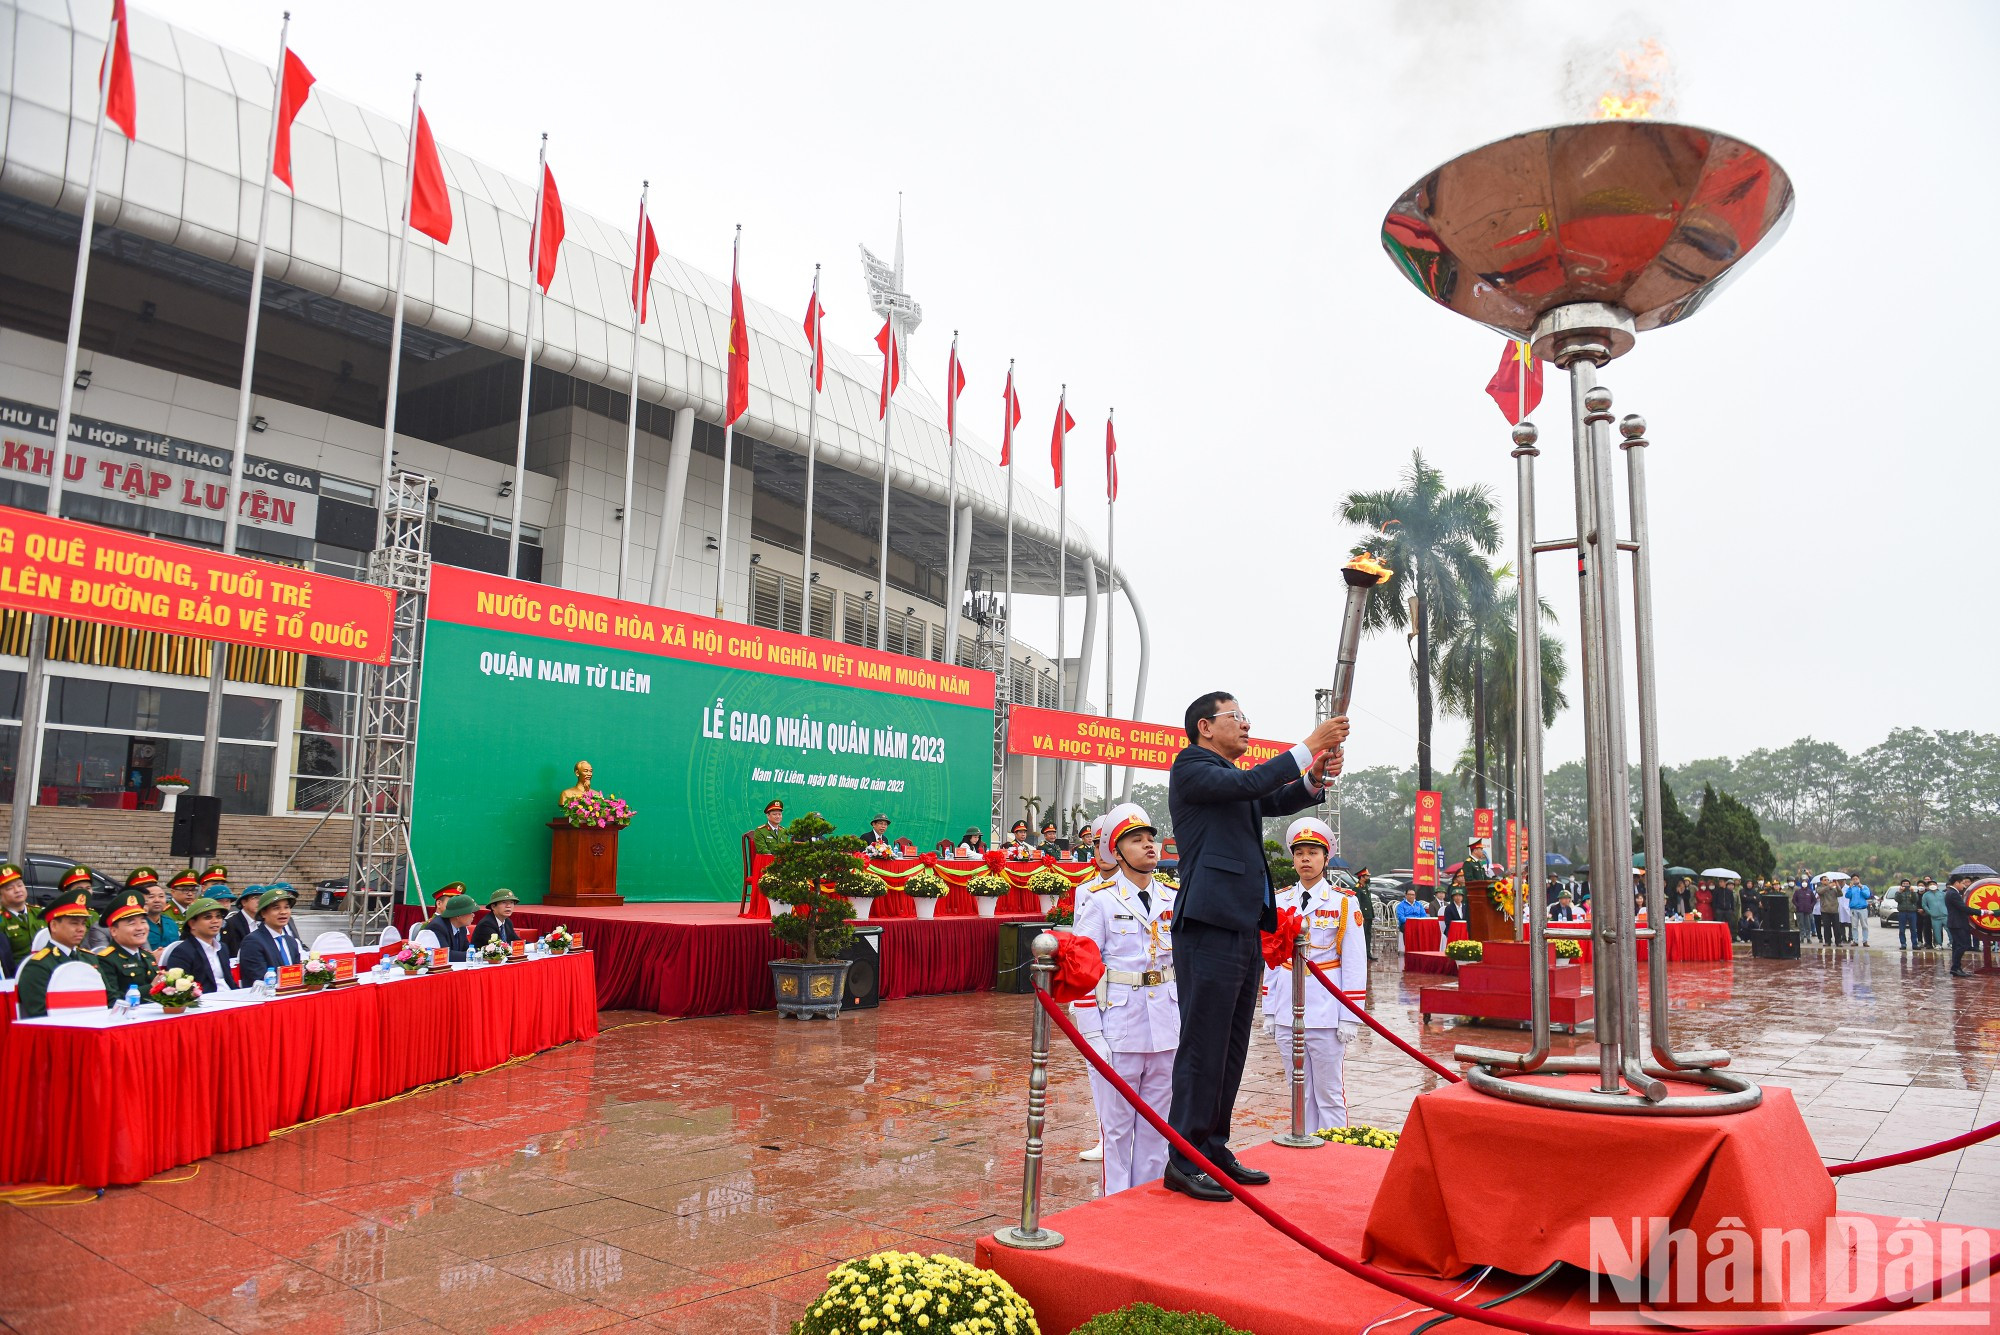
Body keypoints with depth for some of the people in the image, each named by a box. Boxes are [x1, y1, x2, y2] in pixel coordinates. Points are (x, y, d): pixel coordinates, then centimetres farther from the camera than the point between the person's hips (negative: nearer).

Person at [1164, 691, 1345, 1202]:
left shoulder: (1234, 780, 23)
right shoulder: (1190, 767, -5)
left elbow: (1276, 800, 14)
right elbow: (1248, 784, -18)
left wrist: (1315, 777, -5)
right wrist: (1310, 745, -15)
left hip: (1245, 930, 9)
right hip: (1210, 929, -9)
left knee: (1230, 1051, 14)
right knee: (1203, 1050, -5)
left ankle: (1214, 1151, 23)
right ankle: (1184, 1163, 2)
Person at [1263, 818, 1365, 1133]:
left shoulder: (1344, 902, -2)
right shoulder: (1280, 901, 8)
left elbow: (1355, 963, -4)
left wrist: (1350, 1018, -8)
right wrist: (1269, 1010, 9)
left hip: (1326, 1015, -4)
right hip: (1286, 1015, 4)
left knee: (1329, 1094, 4)